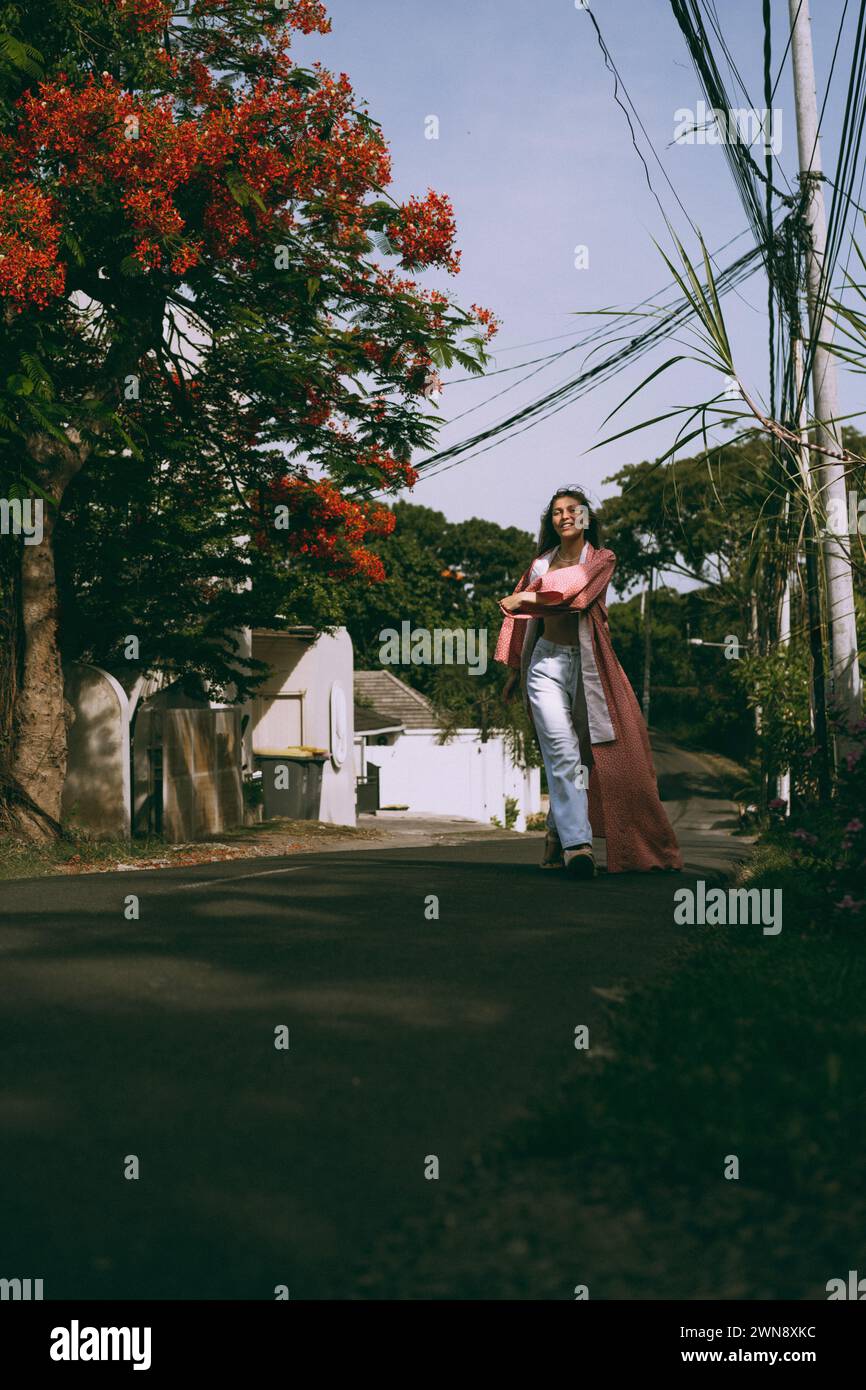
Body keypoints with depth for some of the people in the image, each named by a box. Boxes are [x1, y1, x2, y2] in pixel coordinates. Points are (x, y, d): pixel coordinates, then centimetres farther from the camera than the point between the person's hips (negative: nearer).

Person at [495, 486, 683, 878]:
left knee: (593, 754, -2)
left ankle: (559, 832, 14)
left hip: (588, 663, -1)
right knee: (562, 751, -14)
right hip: (547, 661, 1)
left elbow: (576, 590, -13)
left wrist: (525, 598, -15)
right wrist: (514, 669, 22)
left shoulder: (602, 559, 8)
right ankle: (577, 844, -22)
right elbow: (522, 617, 23)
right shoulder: (540, 564, 17)